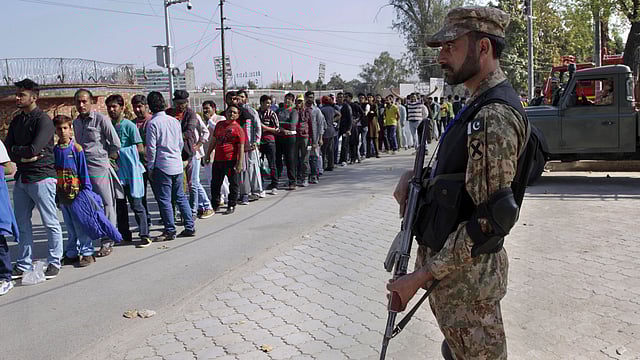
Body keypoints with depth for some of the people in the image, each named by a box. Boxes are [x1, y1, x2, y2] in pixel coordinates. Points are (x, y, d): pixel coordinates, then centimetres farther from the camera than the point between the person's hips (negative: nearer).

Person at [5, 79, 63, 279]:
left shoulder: (43, 120, -9)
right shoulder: (16, 120, 15)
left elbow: (34, 149, -19)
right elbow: (7, 148, 7)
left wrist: (15, 150, -3)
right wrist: (23, 155, -10)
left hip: (41, 177, -8)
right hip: (21, 178, 8)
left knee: (50, 223, 1)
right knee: (22, 223, 12)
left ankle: (54, 262, 12)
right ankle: (24, 264, 22)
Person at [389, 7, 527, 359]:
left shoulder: (494, 117, -23)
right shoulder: (482, 106, 9)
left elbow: (490, 219, -26)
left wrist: (421, 276, -23)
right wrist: (415, 175, -1)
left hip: (466, 272, -9)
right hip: (450, 260, 9)